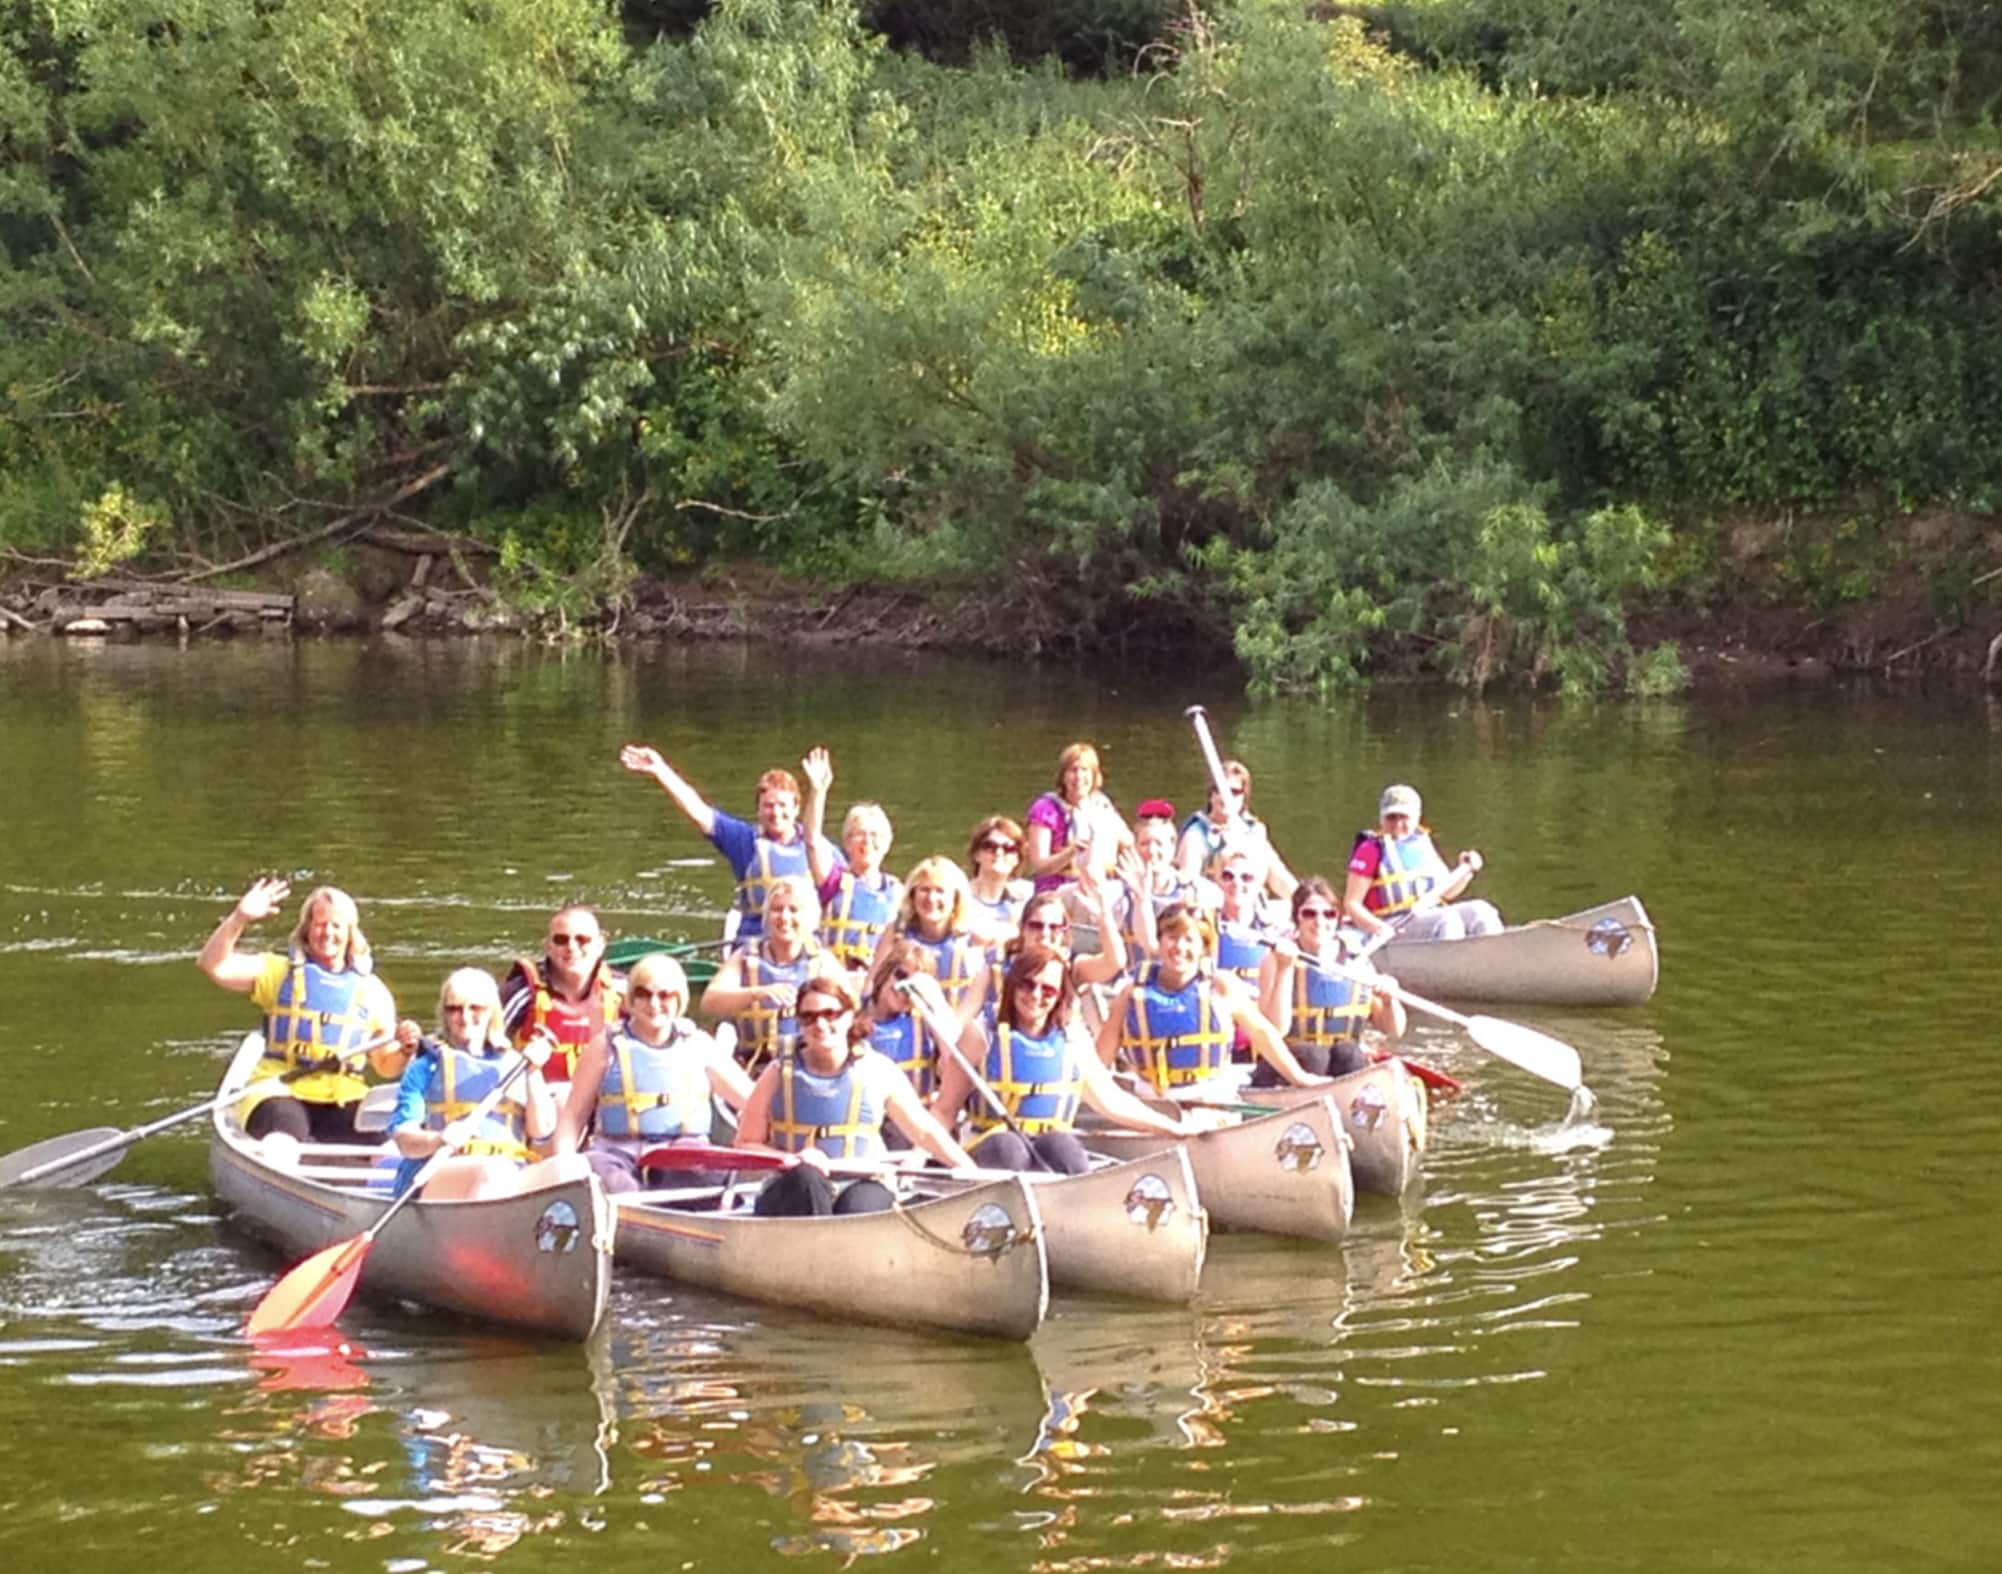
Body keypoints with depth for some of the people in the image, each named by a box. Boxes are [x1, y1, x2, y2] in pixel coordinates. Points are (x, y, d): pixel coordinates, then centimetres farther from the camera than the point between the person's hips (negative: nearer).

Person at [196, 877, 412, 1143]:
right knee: (287, 1137, -38)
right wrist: (239, 918, -14)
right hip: (282, 1093, -2)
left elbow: (385, 1067, 19)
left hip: (345, 1099, 2)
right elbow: (212, 965, -2)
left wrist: (404, 1050, -3)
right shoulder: (281, 972, 11)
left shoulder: (371, 990, 17)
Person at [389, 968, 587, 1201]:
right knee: (497, 1170, -38)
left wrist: (534, 1074, 0)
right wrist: (438, 1140, -20)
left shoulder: (513, 1064, 24)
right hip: (438, 1178, -3)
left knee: (571, 1165, -27)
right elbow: (403, 1139, 2)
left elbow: (542, 1131, 12)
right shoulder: (430, 1064, 15)